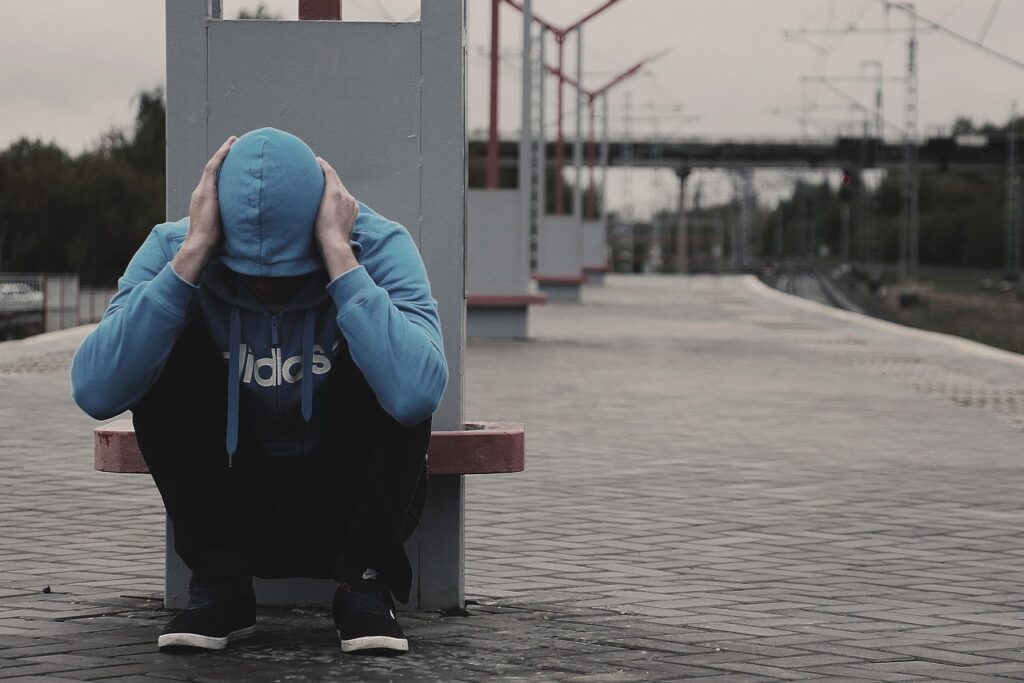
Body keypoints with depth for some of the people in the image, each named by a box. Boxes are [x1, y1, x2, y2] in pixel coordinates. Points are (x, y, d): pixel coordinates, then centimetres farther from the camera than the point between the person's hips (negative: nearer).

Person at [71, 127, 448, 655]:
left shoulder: (378, 247, -20)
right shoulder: (174, 250, -16)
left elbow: (416, 394, -41)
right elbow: (95, 391, -33)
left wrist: (340, 254, -37)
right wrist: (193, 254, -34)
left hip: (352, 501, -2)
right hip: (233, 505, 2)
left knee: (382, 371, -27)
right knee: (163, 349, -21)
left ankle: (365, 583, -14)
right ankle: (219, 583, -12)